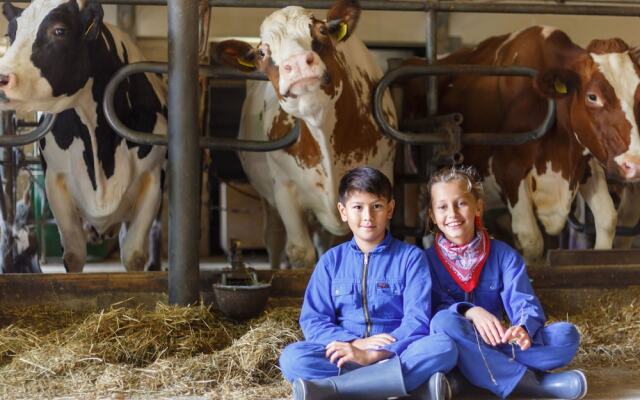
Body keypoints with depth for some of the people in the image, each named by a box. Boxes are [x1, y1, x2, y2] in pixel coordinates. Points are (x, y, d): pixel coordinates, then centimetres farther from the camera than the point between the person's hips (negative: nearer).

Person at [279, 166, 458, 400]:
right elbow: (313, 321, 3)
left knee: (444, 348, -31)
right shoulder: (331, 261, 11)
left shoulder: (411, 257, 4)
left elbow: (417, 321, -7)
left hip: (397, 355, -1)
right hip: (346, 358, 1)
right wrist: (356, 343, -15)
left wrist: (372, 355, -21)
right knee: (292, 358, -28)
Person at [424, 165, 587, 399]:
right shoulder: (427, 260, -1)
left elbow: (524, 302, -7)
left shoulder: (504, 255, 4)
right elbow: (434, 309, -13)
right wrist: (471, 312, -33)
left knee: (566, 335, -17)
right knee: (445, 322, -36)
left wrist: (523, 328, -31)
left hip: (497, 348, 3)